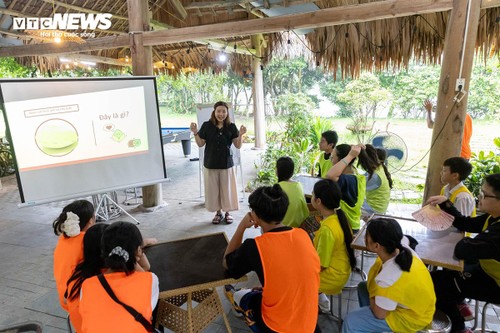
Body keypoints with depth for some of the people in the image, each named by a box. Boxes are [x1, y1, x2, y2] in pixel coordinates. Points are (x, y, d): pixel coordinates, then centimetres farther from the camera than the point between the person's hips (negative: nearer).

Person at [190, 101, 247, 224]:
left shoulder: (231, 127, -2)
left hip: (226, 163, 0)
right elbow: (200, 144, 2)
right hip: (210, 164, 1)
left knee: (227, 189, 8)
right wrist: (195, 133, -12)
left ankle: (227, 213, 25)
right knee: (213, 189, 9)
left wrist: (241, 135, -17)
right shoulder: (207, 126, -2)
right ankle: (218, 213, 26)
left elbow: (238, 145, -1)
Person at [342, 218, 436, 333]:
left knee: (351, 321, -10)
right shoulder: (403, 250, -17)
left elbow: (380, 314, -24)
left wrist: (371, 296, -5)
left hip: (410, 317, -8)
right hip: (416, 304, 8)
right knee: (363, 287, 18)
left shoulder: (387, 278, -39)